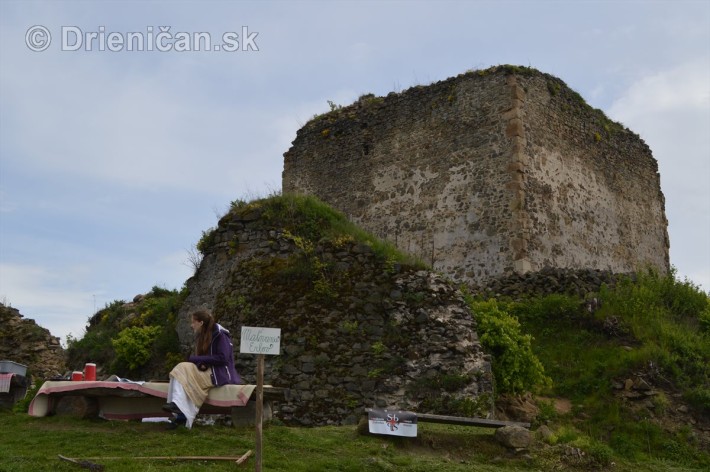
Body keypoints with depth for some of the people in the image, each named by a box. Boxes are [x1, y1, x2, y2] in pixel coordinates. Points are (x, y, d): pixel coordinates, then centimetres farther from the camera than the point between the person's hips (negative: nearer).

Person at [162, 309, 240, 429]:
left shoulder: (220, 334, -11)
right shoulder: (201, 336, 14)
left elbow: (222, 358, -18)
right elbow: (199, 356, 12)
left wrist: (195, 359, -13)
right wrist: (201, 364, -14)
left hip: (221, 373, -8)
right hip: (206, 370, 8)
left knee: (184, 371, -20)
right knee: (181, 369, -15)